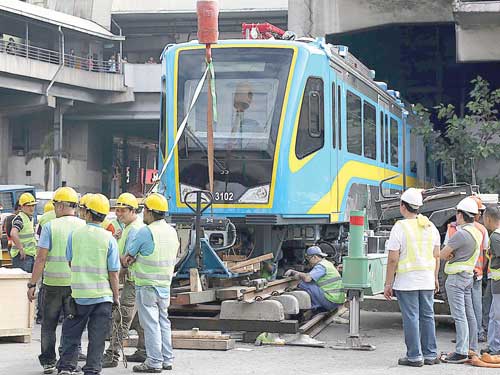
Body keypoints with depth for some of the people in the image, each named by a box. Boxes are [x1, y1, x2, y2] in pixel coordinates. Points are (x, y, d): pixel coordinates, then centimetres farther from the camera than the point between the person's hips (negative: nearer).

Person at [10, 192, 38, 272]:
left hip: (31, 255, 10)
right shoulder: (19, 218, -15)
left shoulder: (30, 218, 15)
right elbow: (13, 234, -32)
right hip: (22, 256, -10)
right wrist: (21, 249, -27)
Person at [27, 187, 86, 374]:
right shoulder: (84, 227, 0)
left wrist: (32, 284, -5)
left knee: (48, 325, 12)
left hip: (53, 283, -2)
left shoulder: (50, 227, -7)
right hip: (77, 284, 2)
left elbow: (41, 258, -10)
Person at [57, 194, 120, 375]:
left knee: (71, 333, 13)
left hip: (78, 293, 1)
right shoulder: (109, 239, -7)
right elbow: (113, 273, -6)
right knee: (97, 338, 6)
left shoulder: (74, 234, -3)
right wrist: (116, 297, 5)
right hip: (103, 295, -1)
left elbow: (69, 262, 10)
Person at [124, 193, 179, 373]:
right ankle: (167, 359, 19)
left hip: (147, 285, -7)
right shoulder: (172, 231, 7)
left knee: (151, 323, -3)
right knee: (163, 321, 14)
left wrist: (132, 258, 16)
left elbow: (128, 255, -8)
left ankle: (154, 362, -1)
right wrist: (138, 258, 7)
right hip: (165, 285, 7)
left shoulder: (145, 232, -16)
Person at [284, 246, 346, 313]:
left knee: (304, 284, -14)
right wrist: (293, 272, 17)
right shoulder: (327, 263, 19)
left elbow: (307, 278, -27)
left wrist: (299, 274, -5)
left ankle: (315, 306, -3)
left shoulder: (321, 266, -12)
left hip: (331, 301, -10)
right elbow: (309, 275, 24)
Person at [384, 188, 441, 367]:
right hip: (427, 280, 6)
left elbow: (393, 259, -12)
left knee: (411, 317, -1)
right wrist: (435, 278, 20)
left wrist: (388, 284, -6)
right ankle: (430, 355, 17)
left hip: (406, 281, -6)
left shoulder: (400, 227, -12)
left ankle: (414, 356, 2)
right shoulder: (431, 227, 6)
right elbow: (436, 256, 10)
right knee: (427, 316, 12)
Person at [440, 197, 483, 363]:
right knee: (469, 314, 13)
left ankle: (461, 352, -13)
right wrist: (451, 255, -2)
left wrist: (447, 256, 7)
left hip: (456, 277, -10)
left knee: (459, 315, -11)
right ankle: (472, 348, 19)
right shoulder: (477, 232, 10)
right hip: (469, 276, 10)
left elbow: (442, 254, -14)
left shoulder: (461, 234, -20)